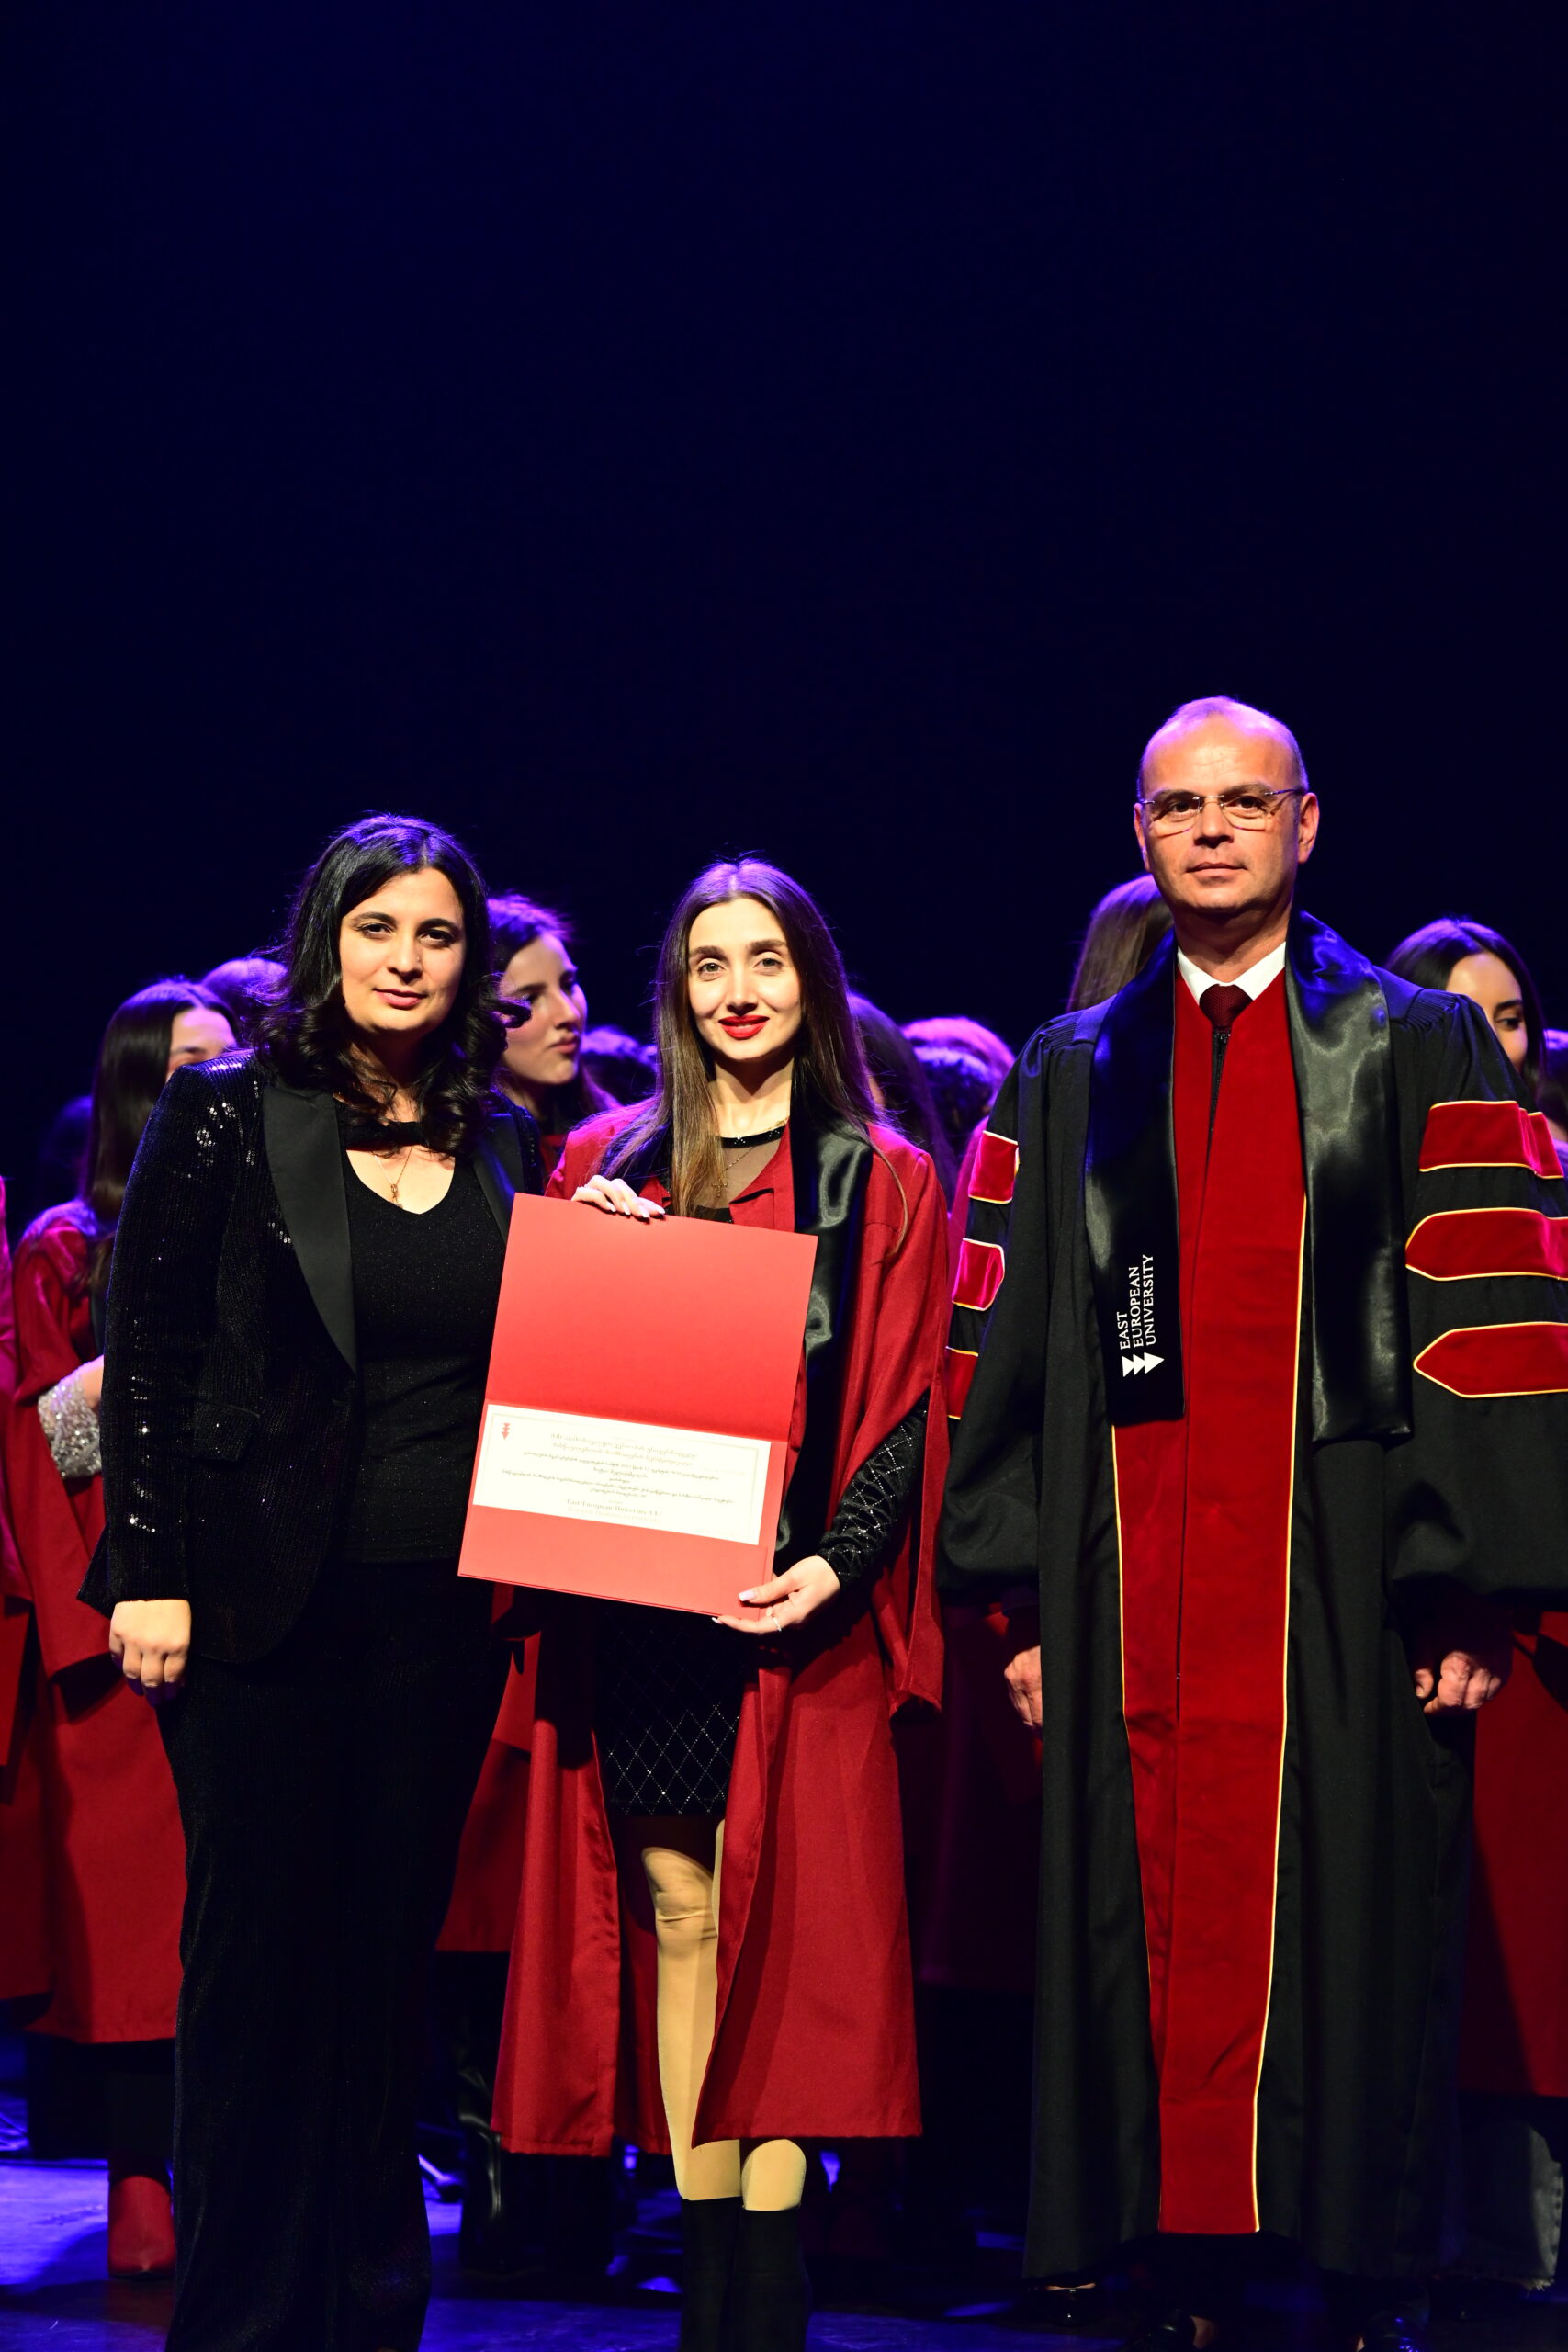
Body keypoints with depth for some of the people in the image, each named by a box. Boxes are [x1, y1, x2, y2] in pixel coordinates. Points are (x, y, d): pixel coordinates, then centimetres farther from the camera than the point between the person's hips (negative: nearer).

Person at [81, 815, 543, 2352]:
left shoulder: (505, 1148, 11)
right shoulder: (224, 1118, 0)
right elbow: (146, 1357, -3)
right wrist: (149, 1571, -9)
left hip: (443, 1608, 4)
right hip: (262, 1594, -4)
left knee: (393, 1948, 10)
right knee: (259, 1948, 1)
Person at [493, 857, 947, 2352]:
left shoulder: (883, 1184, 7)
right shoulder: (606, 1166, 14)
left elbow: (907, 1410, 2)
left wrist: (839, 1561, -14)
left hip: (792, 1606, -2)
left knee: (776, 1921, -6)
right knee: (675, 1915, 1)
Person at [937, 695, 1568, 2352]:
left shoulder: (1418, 1053, 7)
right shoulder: (1071, 1077, 14)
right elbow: (1006, 1341, 11)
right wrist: (1021, 1591, 3)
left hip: (1344, 1580, -2)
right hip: (1132, 1582, 2)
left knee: (1347, 1929, -1)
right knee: (1158, 1928, 1)